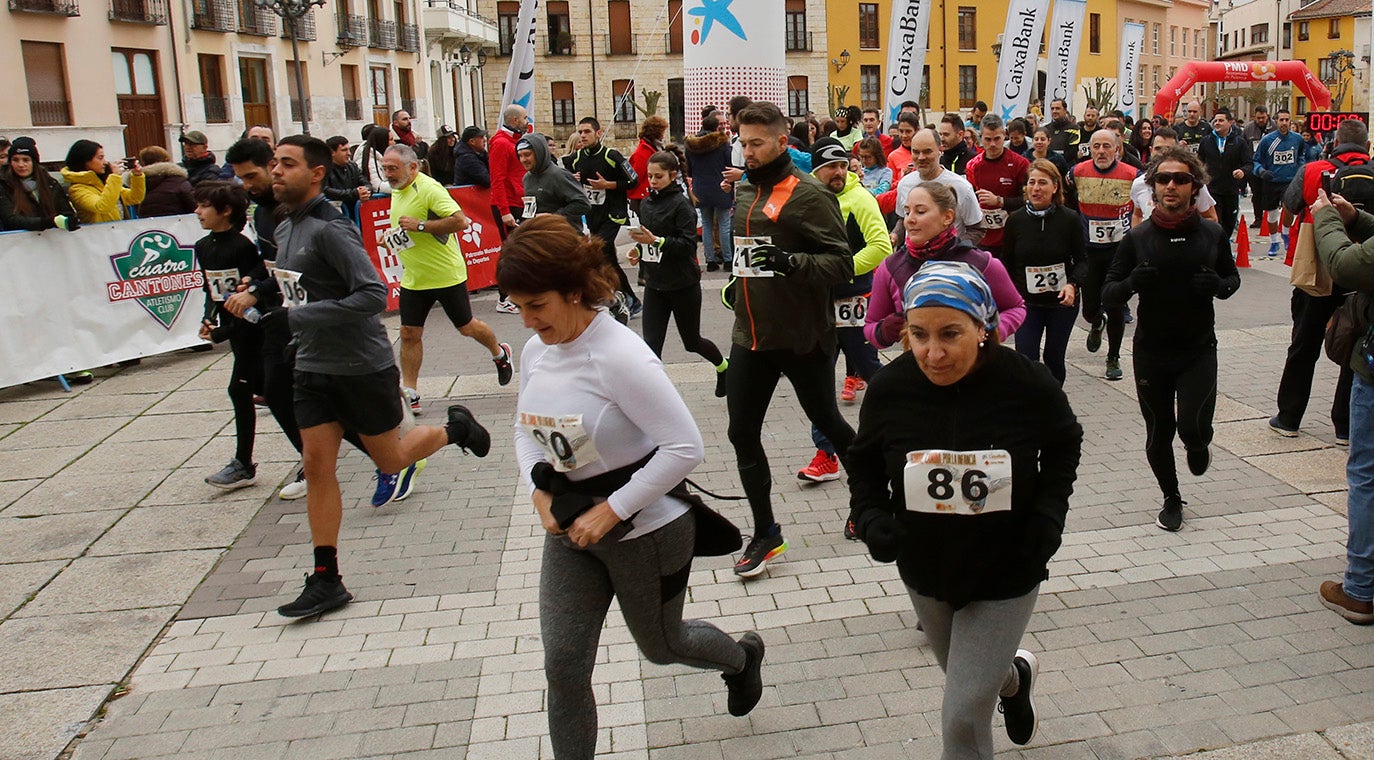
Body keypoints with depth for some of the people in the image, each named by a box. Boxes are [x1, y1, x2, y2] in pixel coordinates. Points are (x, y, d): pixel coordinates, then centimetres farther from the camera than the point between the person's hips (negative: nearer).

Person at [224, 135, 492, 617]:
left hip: (362, 366, -7)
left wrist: (297, 316, -27)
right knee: (317, 464, 3)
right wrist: (255, 293, 11)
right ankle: (326, 581, 9)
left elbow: (374, 295, -27)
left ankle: (454, 428, 36)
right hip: (313, 368, 7)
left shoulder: (331, 229, -20)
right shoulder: (285, 229, 8)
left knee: (391, 461, 8)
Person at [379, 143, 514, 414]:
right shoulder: (396, 192, 9)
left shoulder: (429, 188, -18)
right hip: (413, 278, 7)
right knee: (409, 334, 1)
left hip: (446, 275, -7)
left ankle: (500, 354, 37)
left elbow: (460, 220, -27)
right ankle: (409, 394, 7)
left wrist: (419, 225, -27)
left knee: (466, 327, 8)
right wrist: (391, 235, 7)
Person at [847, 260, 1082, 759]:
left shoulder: (1027, 384, -20)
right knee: (965, 677, 28)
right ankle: (1015, 676, 63)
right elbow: (864, 464, 0)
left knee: (963, 716, -6)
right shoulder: (890, 388, -17)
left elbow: (1064, 446, 1)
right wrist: (871, 517, -18)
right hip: (924, 572, 4)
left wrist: (1050, 511, -13)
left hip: (1004, 579, -3)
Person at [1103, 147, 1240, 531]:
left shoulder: (1212, 234, -2)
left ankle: (1198, 446, 25)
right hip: (1151, 352, 0)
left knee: (1194, 427, -14)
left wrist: (1219, 286, -12)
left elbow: (1233, 277, 12)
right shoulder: (1138, 237, -5)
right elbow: (1108, 293, -4)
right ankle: (1172, 498, 36)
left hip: (1199, 350, 0)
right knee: (1158, 435, 10)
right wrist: (1131, 283, -27)